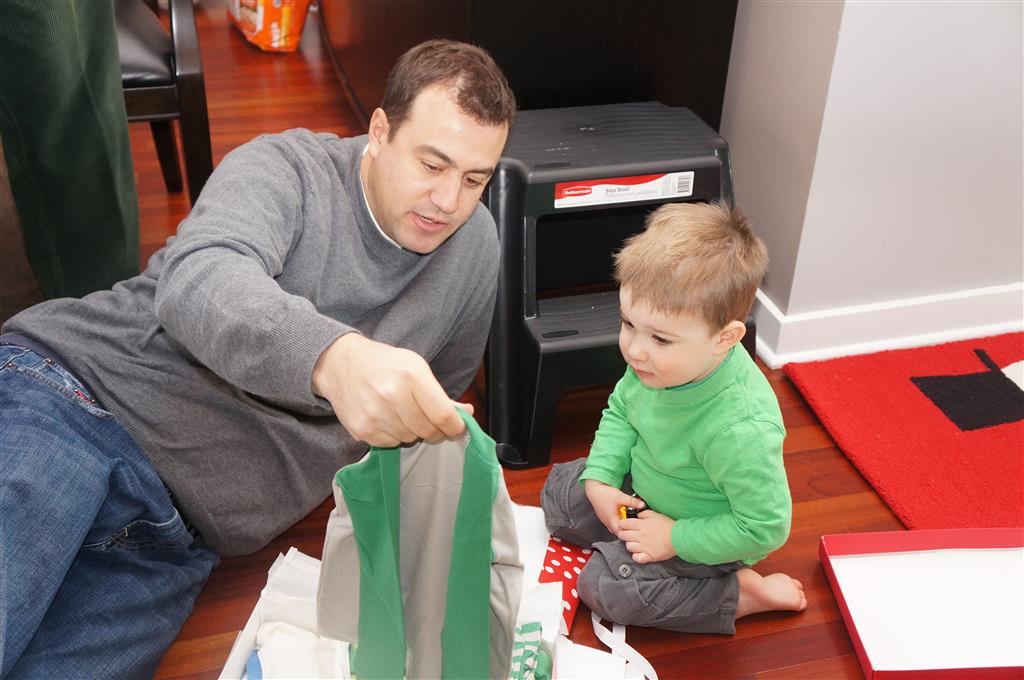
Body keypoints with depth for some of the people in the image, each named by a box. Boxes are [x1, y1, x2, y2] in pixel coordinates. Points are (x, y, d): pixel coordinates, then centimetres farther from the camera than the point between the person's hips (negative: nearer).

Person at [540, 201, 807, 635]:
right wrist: (599, 479, -11)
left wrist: (675, 538, -24)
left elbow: (765, 528, -30)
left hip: (704, 535, -7)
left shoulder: (740, 430, -42)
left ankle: (744, 593, -4)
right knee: (559, 492, 10)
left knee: (604, 588, -14)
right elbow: (620, 411, 0)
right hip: (644, 490, 7)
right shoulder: (660, 365, -21)